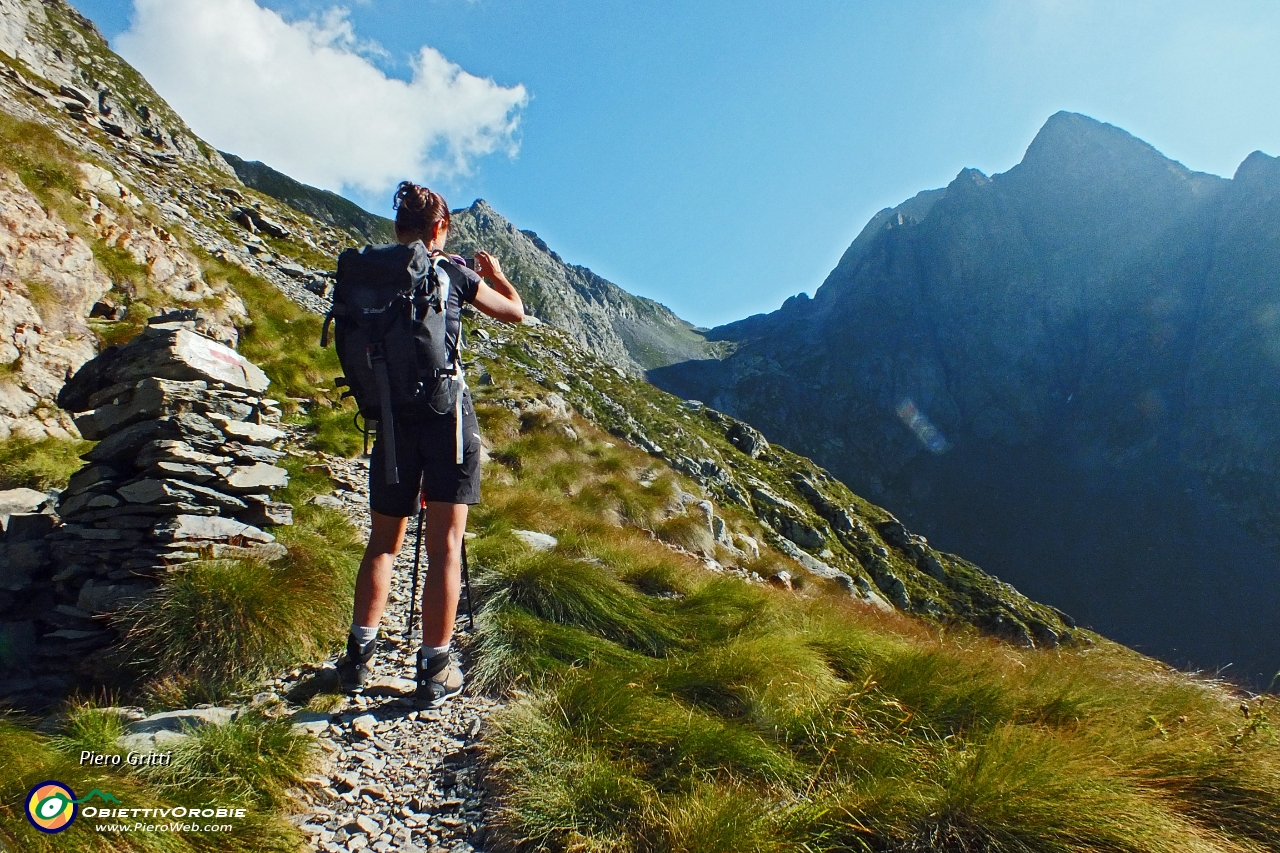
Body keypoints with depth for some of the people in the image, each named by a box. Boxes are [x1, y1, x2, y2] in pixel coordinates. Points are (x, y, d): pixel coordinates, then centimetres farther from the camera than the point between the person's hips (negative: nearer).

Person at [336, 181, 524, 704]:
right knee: (445, 547, 1)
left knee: (384, 542, 17)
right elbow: (516, 313, 11)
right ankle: (436, 670, 5)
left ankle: (359, 653, 15)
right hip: (447, 413, -3)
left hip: (391, 417, 4)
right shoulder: (452, 272, -2)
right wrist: (496, 273, 28)